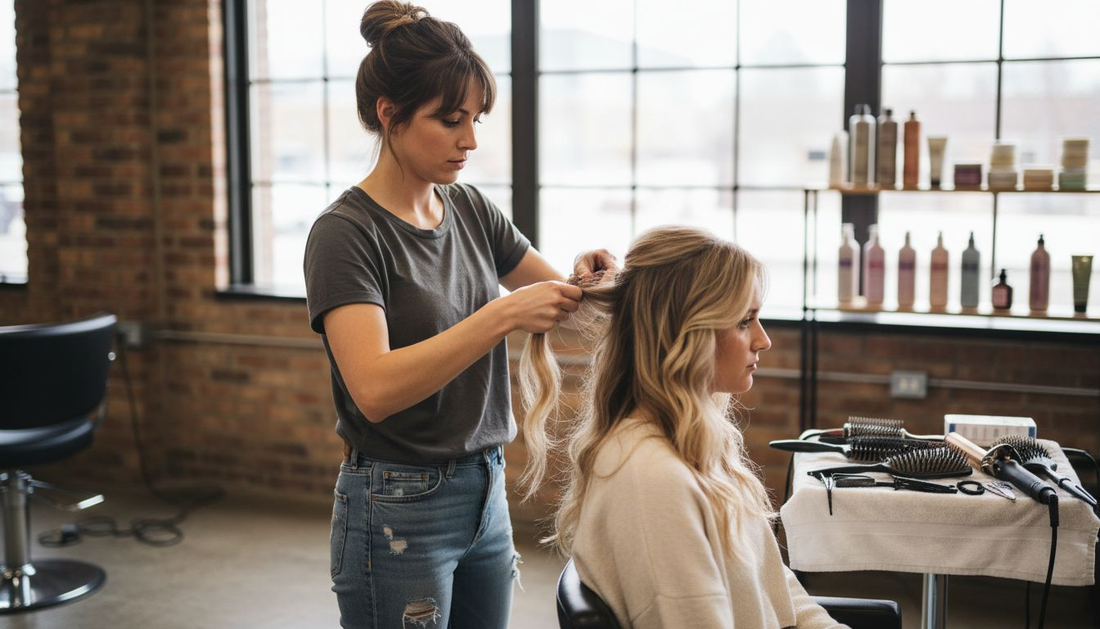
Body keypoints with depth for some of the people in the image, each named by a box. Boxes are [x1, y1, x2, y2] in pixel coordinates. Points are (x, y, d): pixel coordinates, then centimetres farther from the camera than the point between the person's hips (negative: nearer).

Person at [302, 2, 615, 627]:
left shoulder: (471, 209, 4)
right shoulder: (347, 231, -15)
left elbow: (557, 296, 13)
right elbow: (375, 389, -27)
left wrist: (586, 277, -10)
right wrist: (505, 313, -31)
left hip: (486, 495, 6)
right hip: (398, 511, -6)